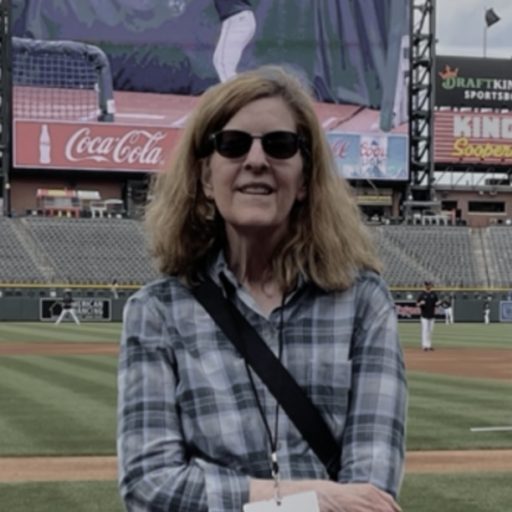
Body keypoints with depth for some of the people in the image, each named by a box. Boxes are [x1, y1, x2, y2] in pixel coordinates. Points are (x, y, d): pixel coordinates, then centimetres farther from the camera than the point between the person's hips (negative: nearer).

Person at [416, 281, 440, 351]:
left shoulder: (434, 294, 7)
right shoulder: (422, 294, -3)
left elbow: (436, 303, 9)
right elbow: (417, 303, -1)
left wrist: (438, 303, -14)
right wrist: (420, 303, -22)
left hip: (432, 315, 4)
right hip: (424, 315, -4)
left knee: (430, 330, 9)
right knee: (425, 330, -10)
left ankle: (429, 345, 17)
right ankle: (425, 345, -12)